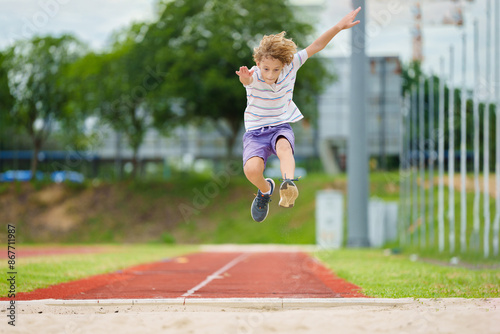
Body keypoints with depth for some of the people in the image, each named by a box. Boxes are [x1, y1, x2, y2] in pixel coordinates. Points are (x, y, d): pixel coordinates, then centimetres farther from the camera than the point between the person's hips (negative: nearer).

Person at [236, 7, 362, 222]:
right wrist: (245, 78, -69)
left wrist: (339, 27, -10)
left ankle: (289, 184, -61)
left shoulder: (290, 66, -7)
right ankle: (265, 189, 6)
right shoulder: (254, 76, -18)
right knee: (251, 170, -28)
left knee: (284, 147, -36)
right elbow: (248, 78, -44)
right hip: (255, 132, -1)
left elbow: (315, 48, -3)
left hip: (281, 127, 1)